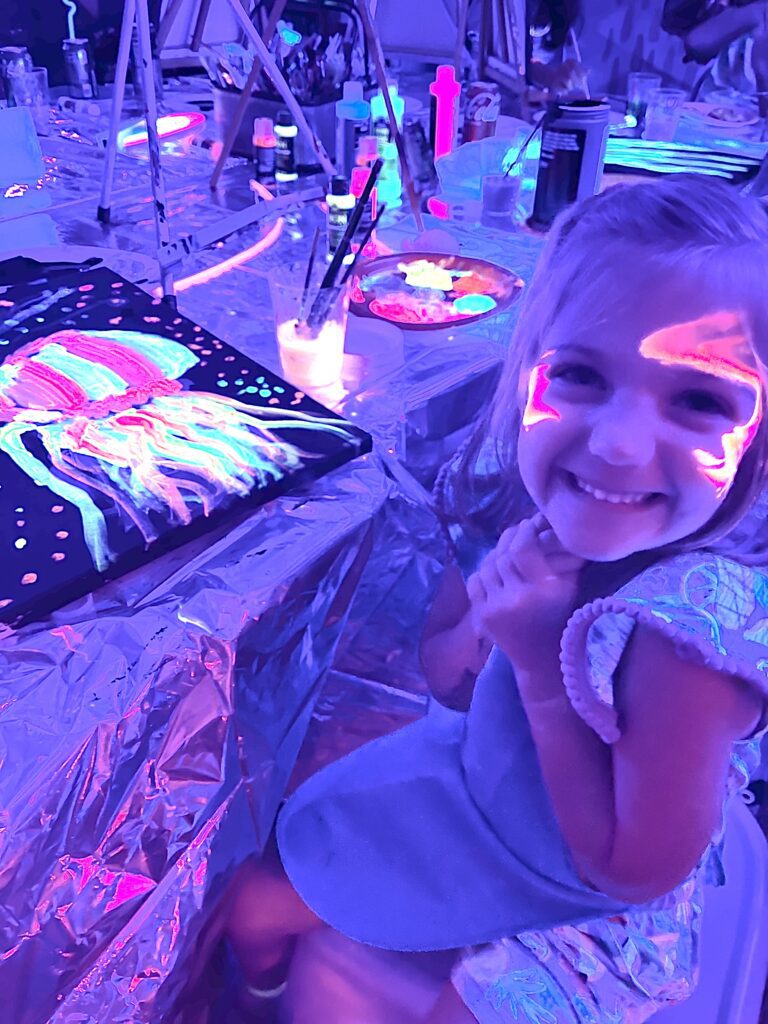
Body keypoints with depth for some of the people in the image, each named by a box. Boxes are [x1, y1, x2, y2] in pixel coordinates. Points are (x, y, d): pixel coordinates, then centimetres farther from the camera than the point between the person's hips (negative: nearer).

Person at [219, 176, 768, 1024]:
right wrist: (489, 617, -30)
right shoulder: (517, 498, -22)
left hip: (589, 914, -4)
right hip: (467, 784, 5)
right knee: (252, 902, 16)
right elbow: (442, 676, -6)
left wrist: (542, 668, -34)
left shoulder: (695, 631, -37)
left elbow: (637, 870, -24)